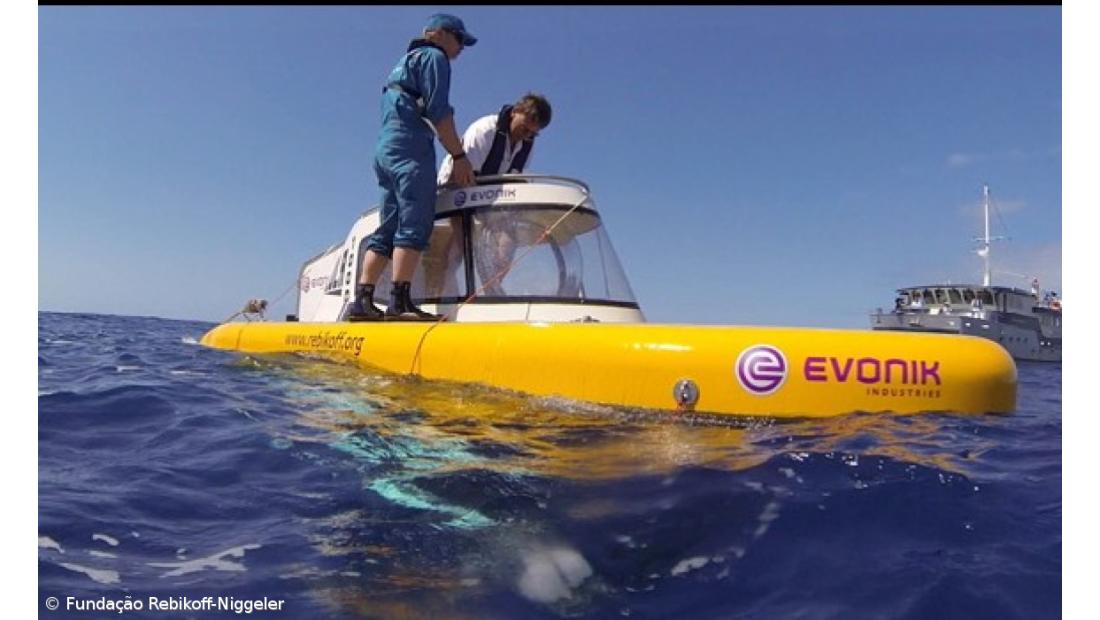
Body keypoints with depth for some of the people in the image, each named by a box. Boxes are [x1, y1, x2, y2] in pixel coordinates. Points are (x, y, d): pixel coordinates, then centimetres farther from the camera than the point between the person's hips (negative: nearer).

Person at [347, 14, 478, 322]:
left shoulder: (406, 61, 33)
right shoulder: (433, 56, 5)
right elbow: (437, 111, -9)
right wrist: (459, 156, -10)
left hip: (385, 148, 9)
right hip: (410, 147, -9)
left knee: (388, 228, 4)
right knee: (415, 224, -16)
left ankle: (362, 301, -1)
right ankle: (399, 301, -22)